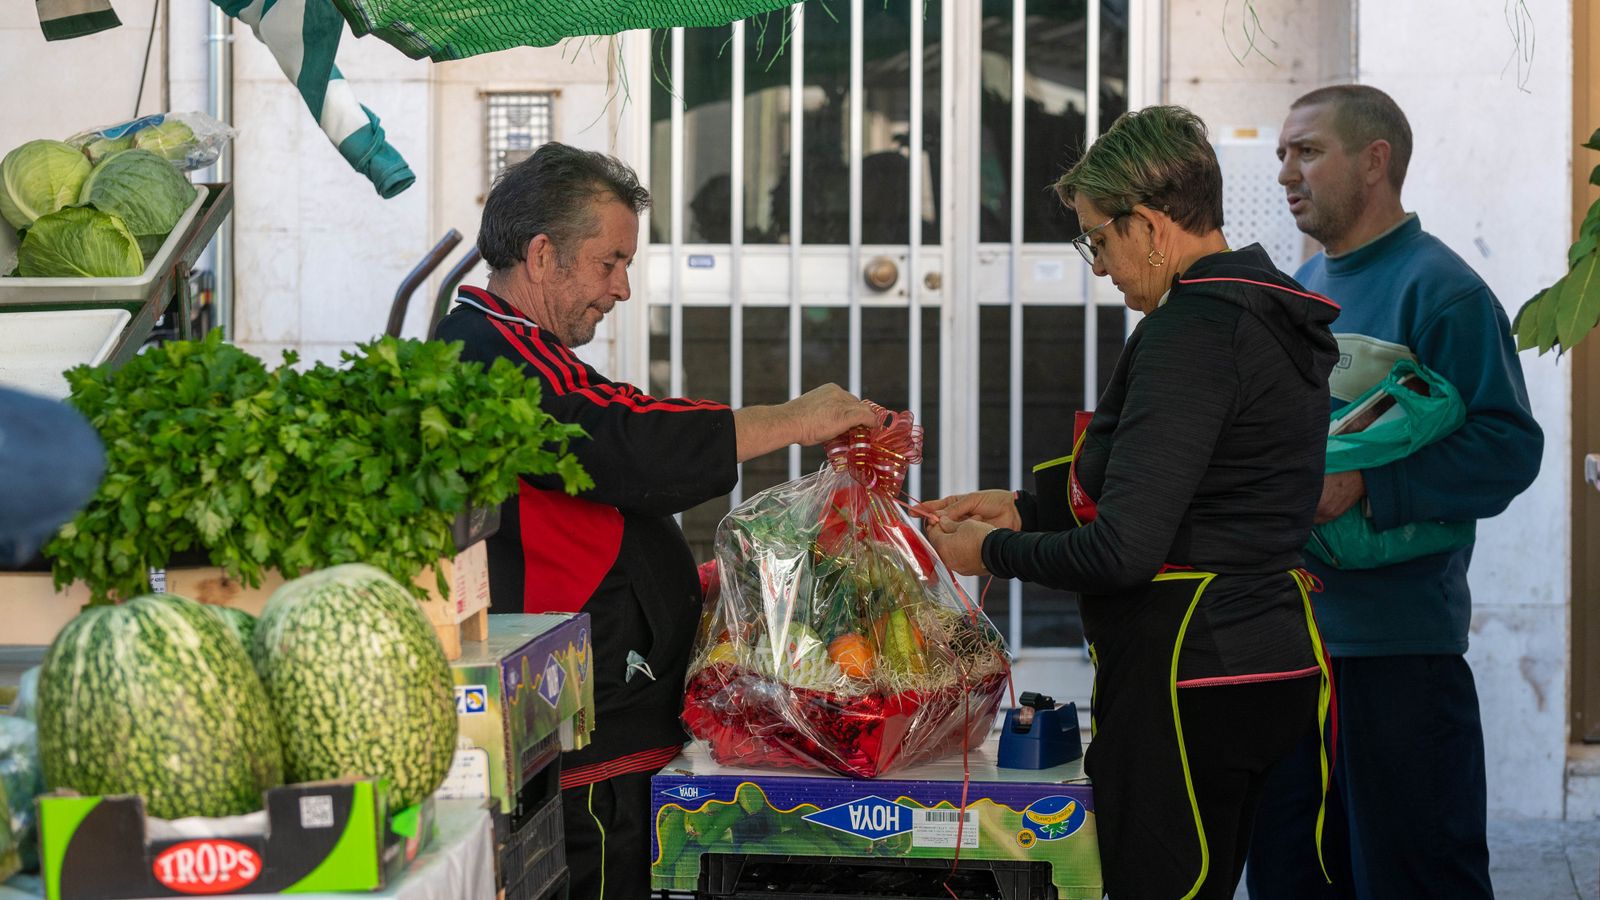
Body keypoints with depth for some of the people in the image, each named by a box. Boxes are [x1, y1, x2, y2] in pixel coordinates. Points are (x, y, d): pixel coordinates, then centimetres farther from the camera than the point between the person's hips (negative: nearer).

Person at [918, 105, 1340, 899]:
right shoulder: (1273, 315, 13)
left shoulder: (1191, 333, -17)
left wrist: (994, 553, -5)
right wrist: (1024, 509, 19)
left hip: (1185, 681, -10)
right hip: (1268, 662, 10)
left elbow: (1123, 552, -21)